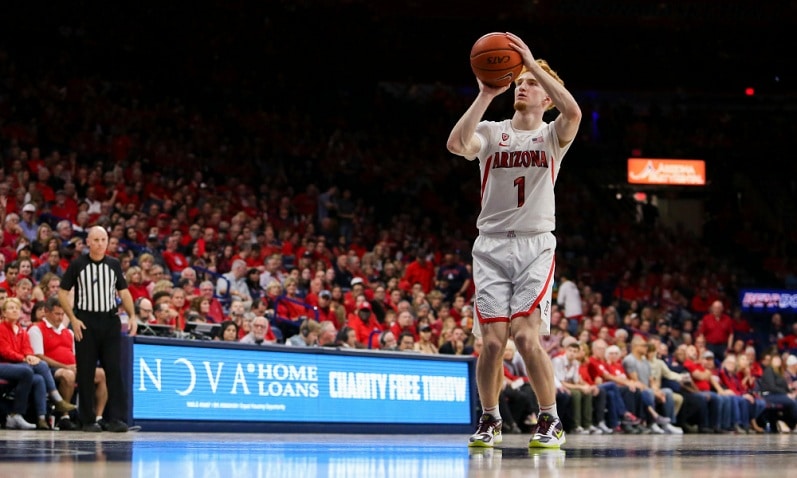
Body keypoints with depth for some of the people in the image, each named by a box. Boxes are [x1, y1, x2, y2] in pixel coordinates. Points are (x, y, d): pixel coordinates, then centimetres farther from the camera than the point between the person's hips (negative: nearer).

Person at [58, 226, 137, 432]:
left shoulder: (114, 265, 9)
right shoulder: (77, 265, 0)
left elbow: (124, 292, 14)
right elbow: (62, 292, 1)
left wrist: (132, 316, 0)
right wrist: (73, 319, -8)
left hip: (110, 320, 2)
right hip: (85, 322, -2)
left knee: (114, 370, -5)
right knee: (86, 374, 1)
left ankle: (116, 418, -4)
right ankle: (88, 420, 7)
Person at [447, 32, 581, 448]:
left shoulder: (553, 136, 5)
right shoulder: (491, 133, 8)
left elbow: (572, 111, -20)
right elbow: (457, 144, -15)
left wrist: (533, 63, -22)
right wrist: (486, 94, -18)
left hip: (535, 246, -1)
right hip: (492, 245, 1)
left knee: (526, 335, -15)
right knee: (493, 339, -6)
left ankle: (551, 421, -1)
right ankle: (489, 421, 13)